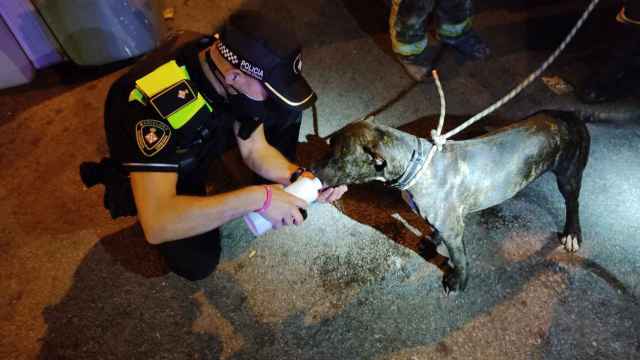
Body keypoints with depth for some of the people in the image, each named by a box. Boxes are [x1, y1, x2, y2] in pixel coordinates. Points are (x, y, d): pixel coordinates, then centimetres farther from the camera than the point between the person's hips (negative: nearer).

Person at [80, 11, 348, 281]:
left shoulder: (231, 62, -22)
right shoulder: (157, 104, -42)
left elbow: (254, 148, -12)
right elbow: (156, 224, -46)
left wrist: (298, 176, -28)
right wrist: (257, 198, -46)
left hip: (202, 139, 4)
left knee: (284, 112, -14)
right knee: (198, 262, -19)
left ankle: (279, 188, 10)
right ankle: (125, 194, 7)